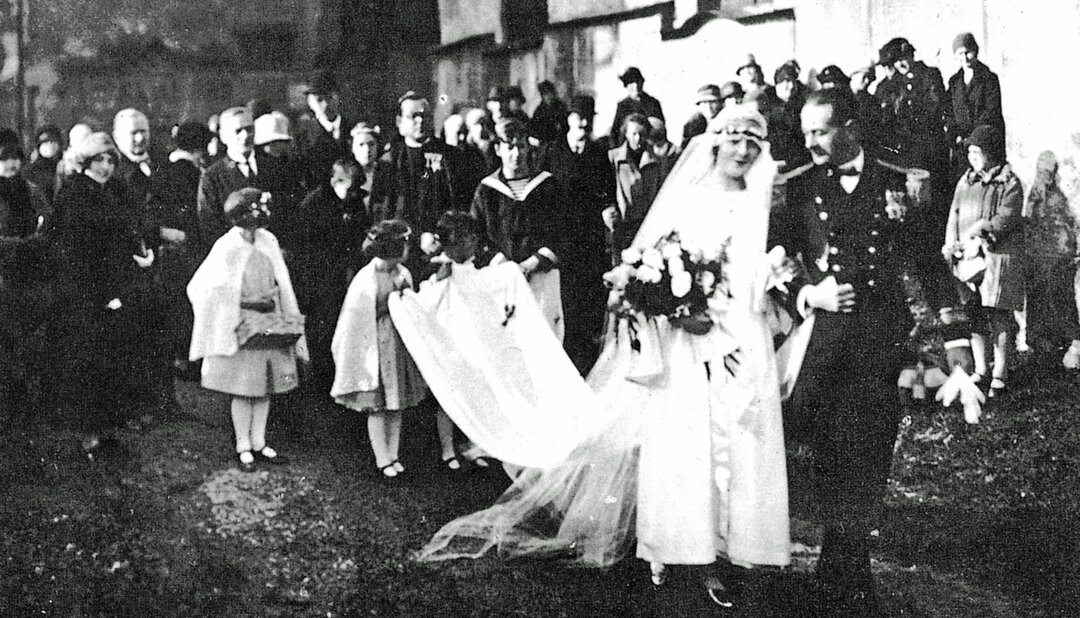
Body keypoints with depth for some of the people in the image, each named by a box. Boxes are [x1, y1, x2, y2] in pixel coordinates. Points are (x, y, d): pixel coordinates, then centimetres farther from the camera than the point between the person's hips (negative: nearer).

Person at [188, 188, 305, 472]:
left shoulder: (268, 242, 2)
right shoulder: (227, 248, -13)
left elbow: (282, 286, 10)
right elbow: (203, 288, -9)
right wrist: (233, 322, -11)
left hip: (271, 322, 5)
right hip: (242, 326, -5)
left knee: (265, 386, 10)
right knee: (243, 390, 3)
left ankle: (258, 443, 21)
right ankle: (243, 448, 14)